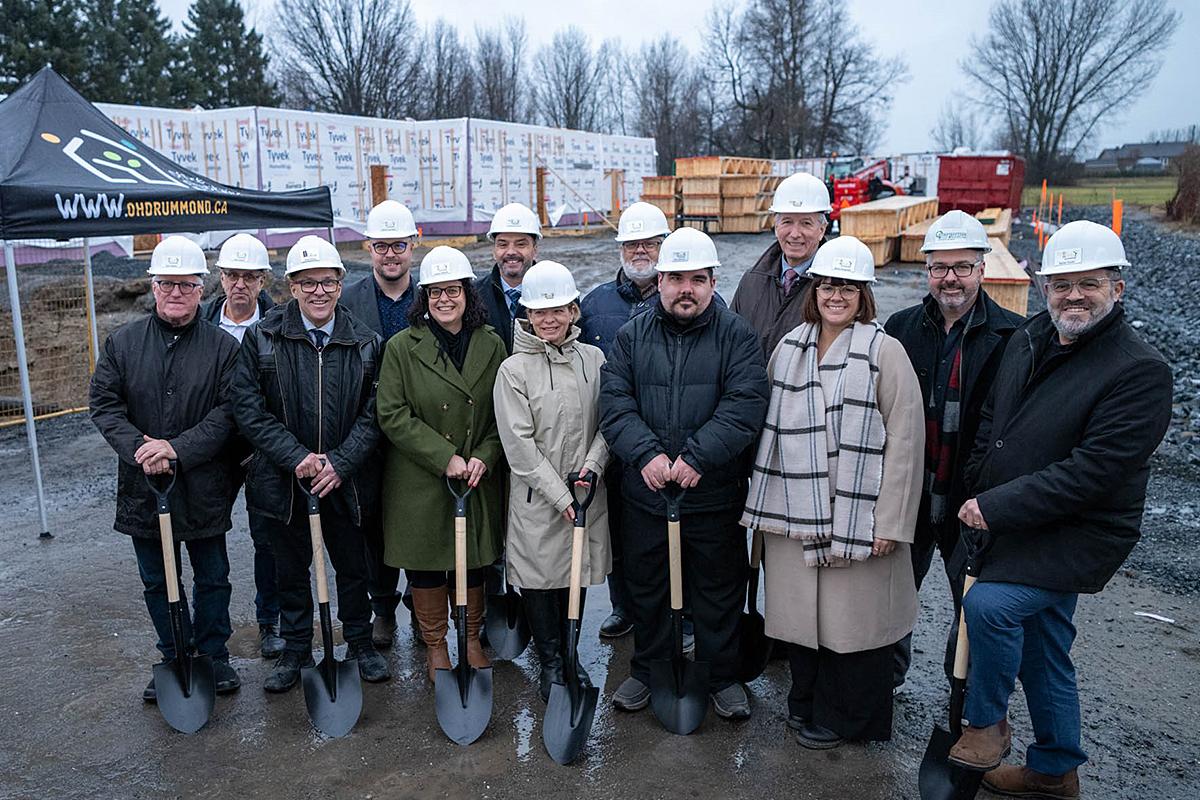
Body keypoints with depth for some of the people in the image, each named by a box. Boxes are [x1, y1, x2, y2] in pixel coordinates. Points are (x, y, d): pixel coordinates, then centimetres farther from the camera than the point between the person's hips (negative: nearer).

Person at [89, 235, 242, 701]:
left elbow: (228, 412, -11)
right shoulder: (122, 342, 3)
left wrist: (178, 448, -22)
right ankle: (175, 660, 31)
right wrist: (138, 448, -16)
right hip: (143, 486, 2)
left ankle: (213, 657, 29)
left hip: (204, 486, -2)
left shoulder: (223, 347, -4)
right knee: (158, 582, 15)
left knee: (213, 579, 12)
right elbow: (103, 403, -1)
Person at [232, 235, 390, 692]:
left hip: (345, 479, 1)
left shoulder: (365, 343, -3)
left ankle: (360, 643, 34)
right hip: (284, 478, 0)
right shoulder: (262, 339, -6)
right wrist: (297, 456, -18)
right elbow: (249, 410, -9)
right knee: (291, 570, 15)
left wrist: (340, 463, -15)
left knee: (352, 566, 15)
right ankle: (295, 650, 32)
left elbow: (373, 415, -4)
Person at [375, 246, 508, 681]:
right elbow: (392, 415, -10)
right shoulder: (402, 347, -5)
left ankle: (472, 639, 34)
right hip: (419, 481, -2)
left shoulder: (491, 345, 2)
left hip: (479, 480, 2)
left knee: (473, 563, 14)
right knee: (426, 566, 9)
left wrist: (484, 457, -11)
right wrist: (444, 458, -17)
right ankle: (435, 646, 29)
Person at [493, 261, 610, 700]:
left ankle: (569, 655, 35)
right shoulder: (513, 369, -8)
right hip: (536, 498, -3)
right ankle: (549, 663, 28)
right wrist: (560, 495, -15)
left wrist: (592, 466, -11)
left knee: (578, 573, 15)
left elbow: (608, 423, 6)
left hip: (586, 492, 3)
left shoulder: (594, 359, 3)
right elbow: (519, 445, -12)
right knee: (540, 578, 8)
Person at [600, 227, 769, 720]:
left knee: (720, 591, 12)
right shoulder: (632, 336, 5)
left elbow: (745, 405, -14)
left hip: (715, 495, -2)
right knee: (646, 587, 16)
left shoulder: (736, 336, -2)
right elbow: (614, 402, -5)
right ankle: (646, 671, 36)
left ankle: (722, 677, 32)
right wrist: (645, 453, -20)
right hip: (644, 491, 2)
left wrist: (697, 457, -23)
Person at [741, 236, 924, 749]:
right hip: (794, 511, 4)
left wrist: (889, 522, -12)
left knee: (851, 616, 6)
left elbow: (904, 442, -9)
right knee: (800, 610, 14)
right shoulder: (788, 348, 7)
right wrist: (766, 502, 10)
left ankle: (842, 717, 28)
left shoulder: (885, 352, -7)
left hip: (856, 512, -4)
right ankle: (806, 703, 36)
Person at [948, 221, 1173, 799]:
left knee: (989, 602, -25)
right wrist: (976, 496, 3)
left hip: (1075, 534, -7)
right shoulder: (1027, 340, 5)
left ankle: (987, 722, 1)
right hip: (1009, 529, 7)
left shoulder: (1139, 371, -18)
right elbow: (990, 422, 14)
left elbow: (1094, 470, -25)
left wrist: (997, 507, -24)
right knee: (1042, 649, 17)